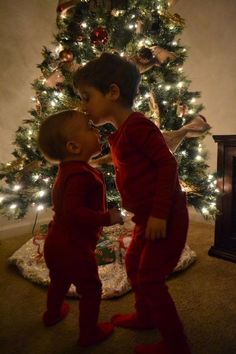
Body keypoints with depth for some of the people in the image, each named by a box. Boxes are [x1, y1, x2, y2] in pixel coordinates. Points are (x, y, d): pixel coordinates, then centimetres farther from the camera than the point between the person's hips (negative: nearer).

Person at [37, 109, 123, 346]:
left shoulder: (68, 169, 3)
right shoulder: (80, 175, -29)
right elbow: (74, 211, -38)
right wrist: (107, 218, -29)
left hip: (55, 245, 10)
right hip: (74, 248, -10)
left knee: (59, 281, 32)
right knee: (91, 290, 12)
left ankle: (53, 314, 57)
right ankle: (89, 333, 32)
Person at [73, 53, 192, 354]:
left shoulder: (137, 125, -19)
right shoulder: (118, 135, 10)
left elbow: (167, 163, -23)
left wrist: (159, 214, -25)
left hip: (166, 217, -10)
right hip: (146, 218, 10)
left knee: (149, 278, 1)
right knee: (133, 264, 23)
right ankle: (145, 316, 46)